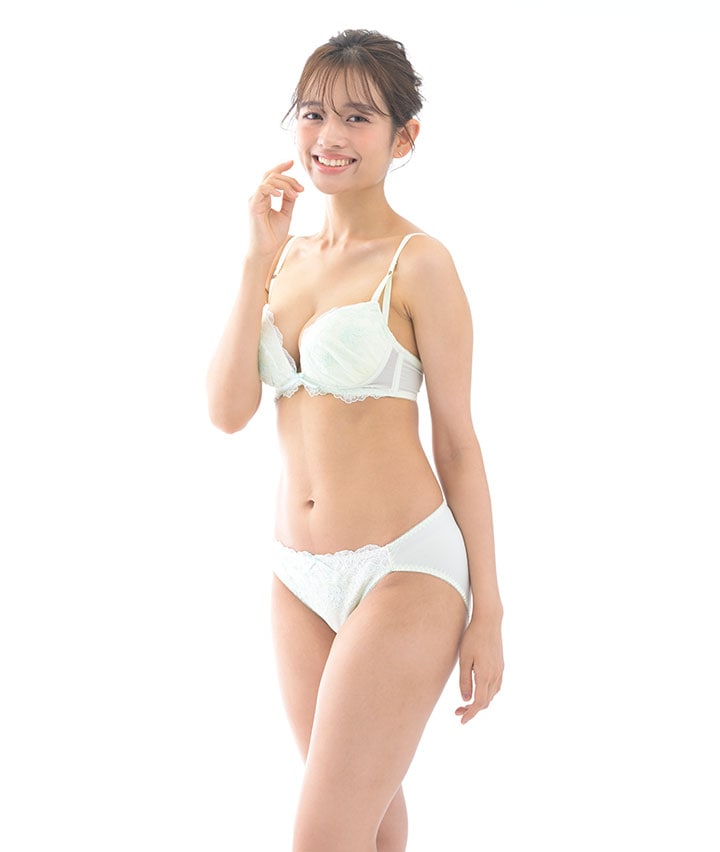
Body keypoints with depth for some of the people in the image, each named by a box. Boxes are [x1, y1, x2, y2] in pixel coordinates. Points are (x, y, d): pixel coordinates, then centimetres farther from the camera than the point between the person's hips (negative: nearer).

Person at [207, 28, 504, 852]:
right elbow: (227, 410, -2)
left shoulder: (419, 264, -10)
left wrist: (487, 615, -7)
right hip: (300, 573, 6)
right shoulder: (288, 256, 7)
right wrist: (258, 261, -9)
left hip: (404, 571, -6)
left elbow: (458, 442, -8)